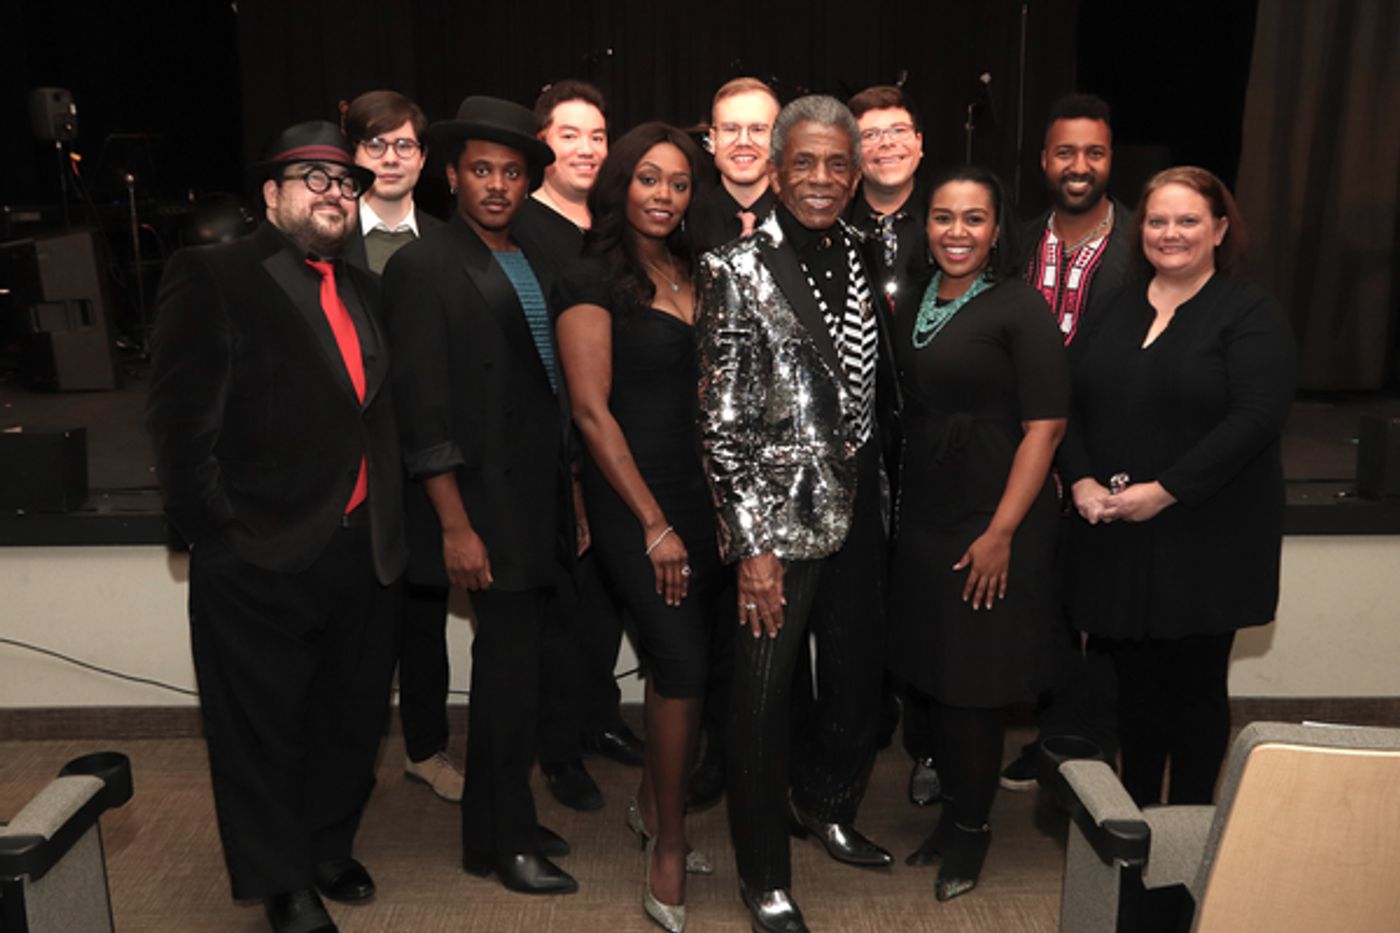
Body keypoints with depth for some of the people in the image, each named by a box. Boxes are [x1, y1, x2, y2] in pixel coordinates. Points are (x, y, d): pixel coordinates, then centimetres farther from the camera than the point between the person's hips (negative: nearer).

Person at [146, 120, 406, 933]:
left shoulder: (364, 291, 13)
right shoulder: (213, 277, -7)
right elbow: (182, 419, -13)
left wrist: (392, 524, 6)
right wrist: (217, 525, -14)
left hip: (364, 555, 7)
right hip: (261, 562, -6)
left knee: (354, 716, 19)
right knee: (263, 730, 9)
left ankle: (328, 850, 42)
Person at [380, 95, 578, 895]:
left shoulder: (537, 262, 12)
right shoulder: (424, 267, -8)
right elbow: (425, 414, -13)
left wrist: (573, 492, 11)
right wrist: (455, 524, -16)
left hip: (546, 503, 7)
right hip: (491, 507, -7)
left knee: (522, 664, 14)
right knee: (511, 668, 0)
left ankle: (504, 819, 31)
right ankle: (502, 840, 19)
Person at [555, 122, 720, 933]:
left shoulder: (695, 273, 11)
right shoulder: (594, 280, -8)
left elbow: (710, 386, 13)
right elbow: (592, 410, -12)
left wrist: (725, 499, 3)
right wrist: (654, 524, -13)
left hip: (704, 490, 6)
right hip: (634, 496, -6)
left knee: (683, 658, 11)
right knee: (685, 663, -7)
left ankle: (653, 805, 33)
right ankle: (668, 846, 13)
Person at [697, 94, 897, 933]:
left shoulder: (863, 261, 7)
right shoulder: (737, 271, -9)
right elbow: (721, 420, -12)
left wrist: (885, 504, 10)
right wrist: (751, 544, -14)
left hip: (858, 511, 6)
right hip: (780, 516, -5)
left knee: (860, 680, 16)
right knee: (765, 696, 4)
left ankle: (826, 808, 44)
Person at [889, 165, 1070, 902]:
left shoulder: (1019, 308, -9)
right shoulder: (911, 306, 8)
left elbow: (1045, 425, -14)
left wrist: (1002, 531, -17)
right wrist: (896, 504, 4)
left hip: (995, 523, -5)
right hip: (923, 517, 6)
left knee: (976, 678, 4)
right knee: (935, 670, 12)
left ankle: (973, 826, 24)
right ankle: (951, 808, 30)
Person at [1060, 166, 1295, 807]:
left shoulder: (1250, 314, -4)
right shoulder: (1116, 308, 12)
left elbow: (1257, 417, -15)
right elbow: (1067, 400, 8)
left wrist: (1164, 491, -19)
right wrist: (1082, 482, -7)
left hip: (1205, 539, -4)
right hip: (1114, 534, 4)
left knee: (1194, 682, 6)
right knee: (1132, 677, 11)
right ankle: (1134, 817, 28)